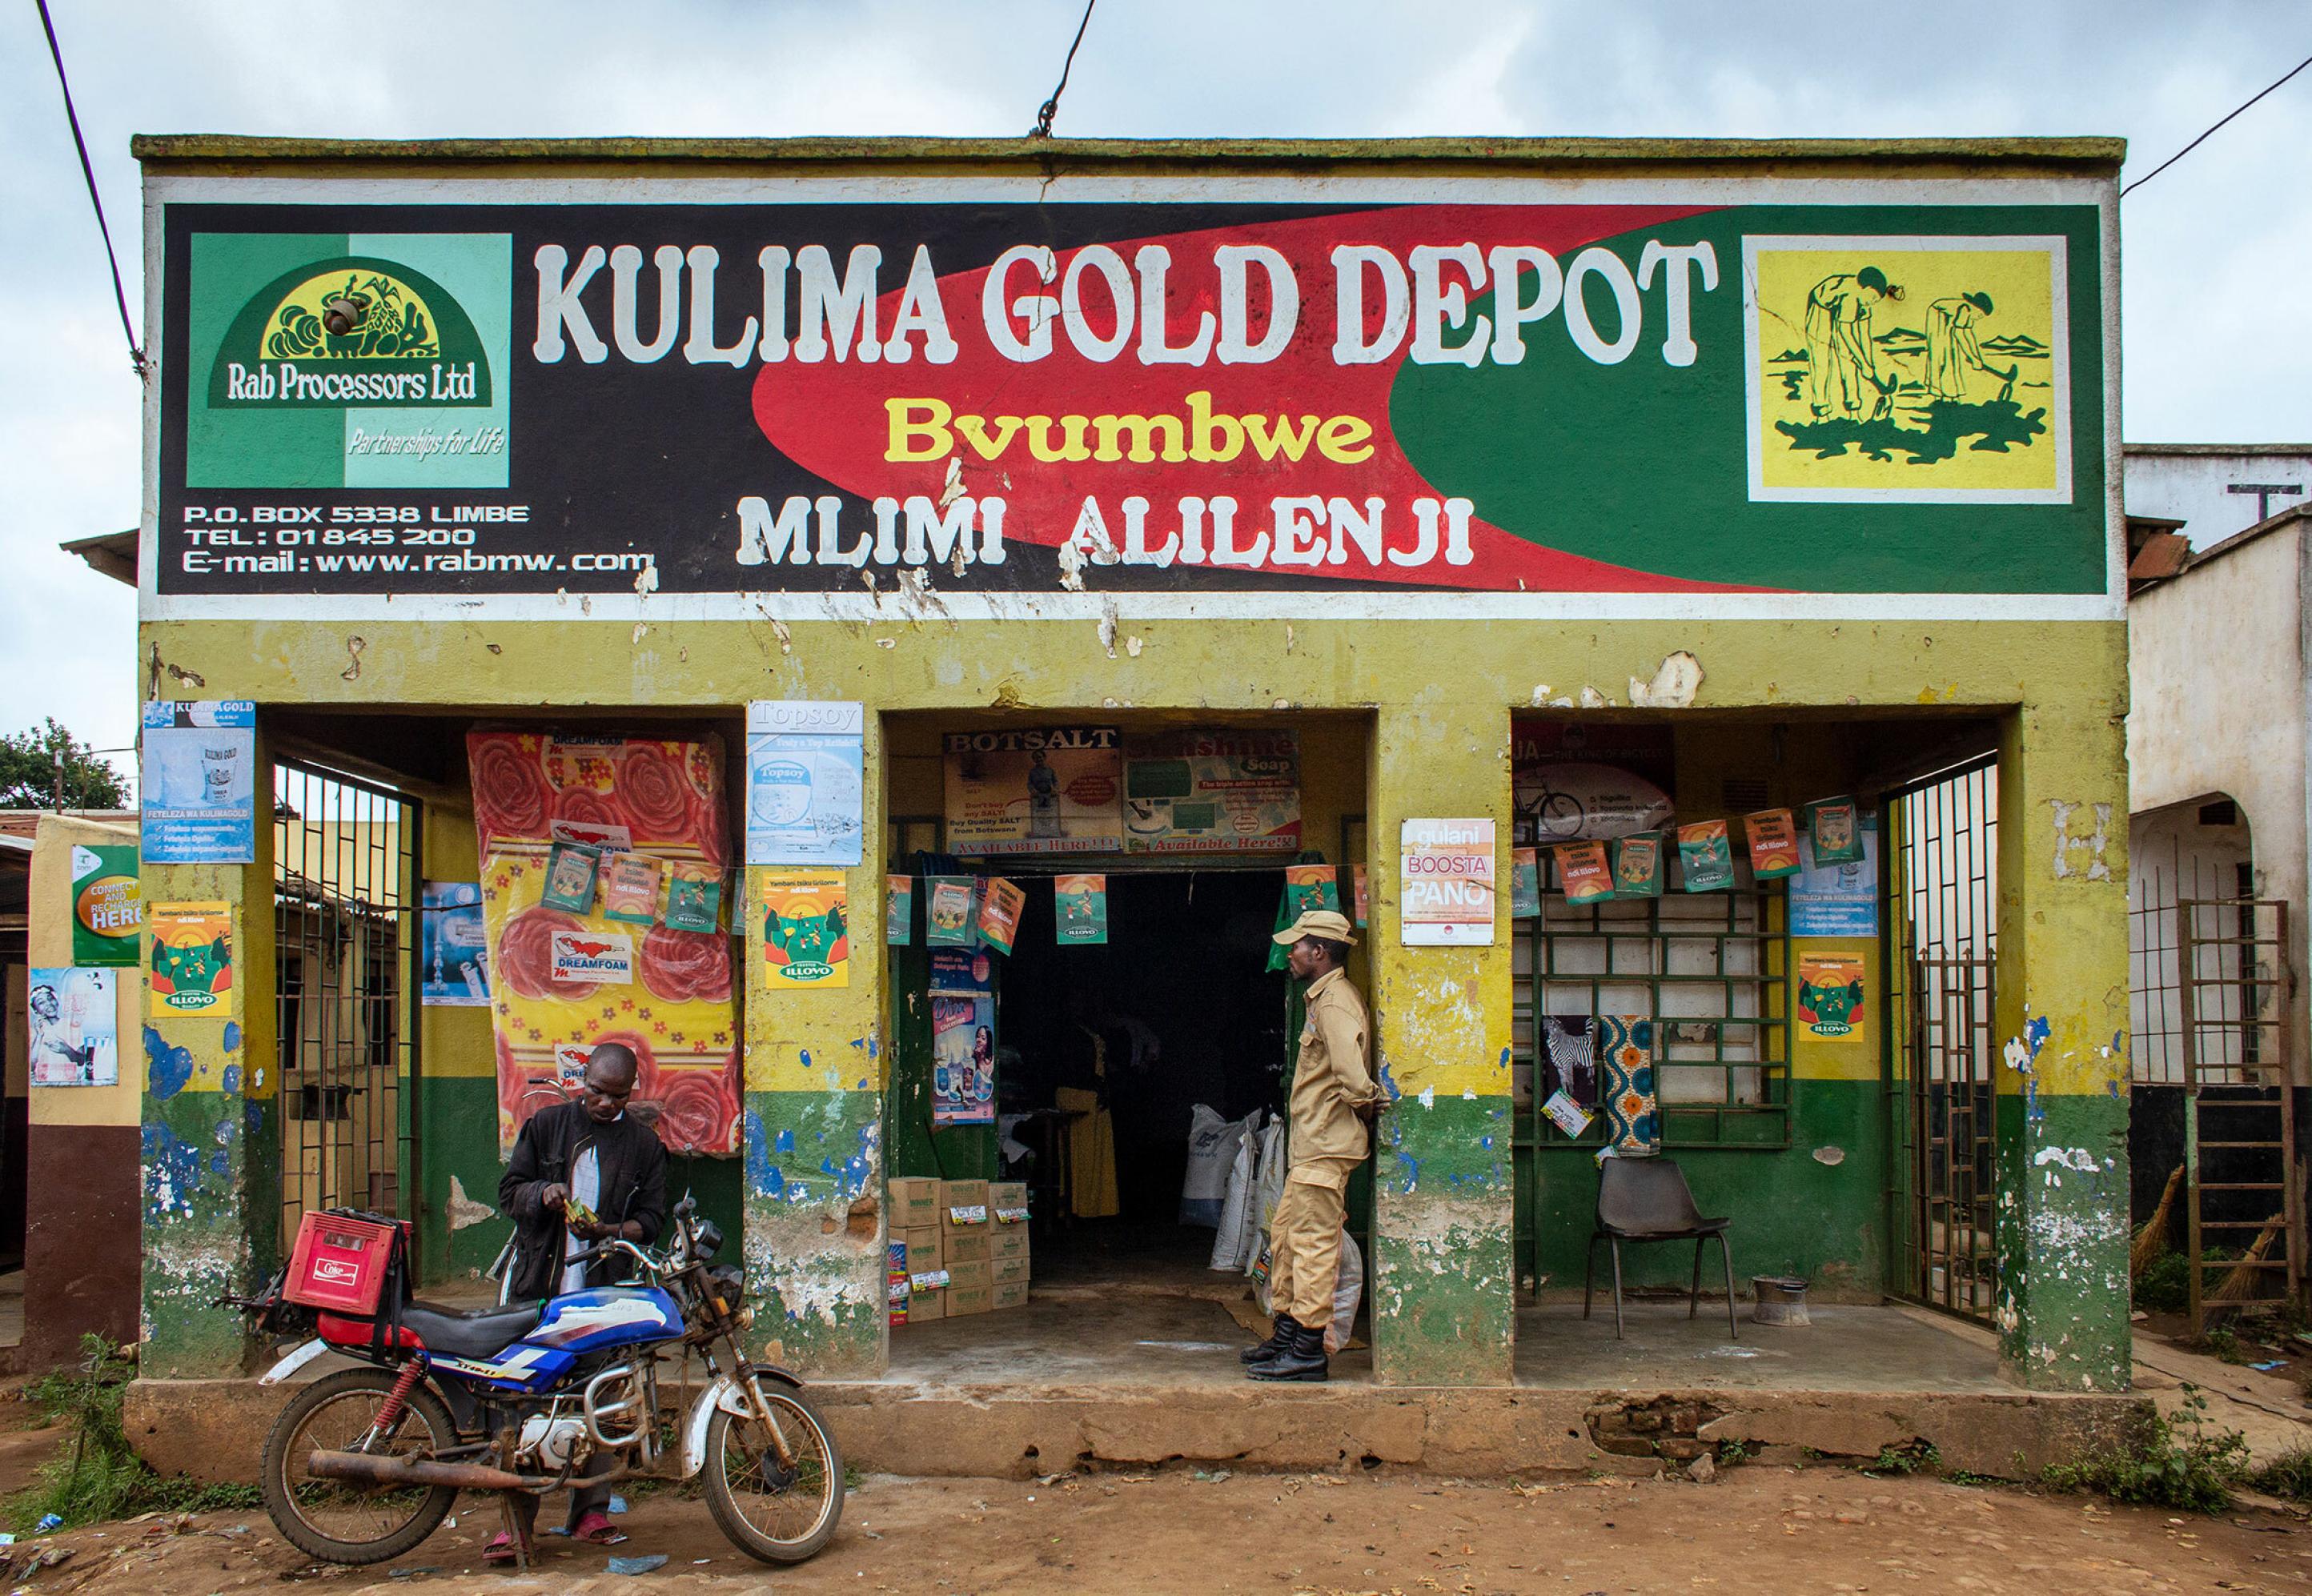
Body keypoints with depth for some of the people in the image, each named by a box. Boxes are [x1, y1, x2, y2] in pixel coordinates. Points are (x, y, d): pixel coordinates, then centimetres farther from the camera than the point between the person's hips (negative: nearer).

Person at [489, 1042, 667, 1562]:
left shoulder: (643, 1144, 10)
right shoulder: (546, 1125, 10)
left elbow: (651, 1217, 7)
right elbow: (508, 1190, 11)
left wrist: (609, 1231, -12)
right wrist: (542, 1194, -11)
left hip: (605, 1289, 0)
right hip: (540, 1283, 0)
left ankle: (591, 1511, 10)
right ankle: (516, 1517, -2)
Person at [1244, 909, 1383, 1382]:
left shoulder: (1335, 1002, -17)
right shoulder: (1323, 998, 17)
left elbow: (1352, 1074, -29)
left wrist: (1364, 1104, -12)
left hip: (1326, 1146, -11)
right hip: (1310, 1144, 11)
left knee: (1312, 1242, -7)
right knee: (1284, 1236, 16)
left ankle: (1309, 1352, -2)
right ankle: (1287, 1336, 25)